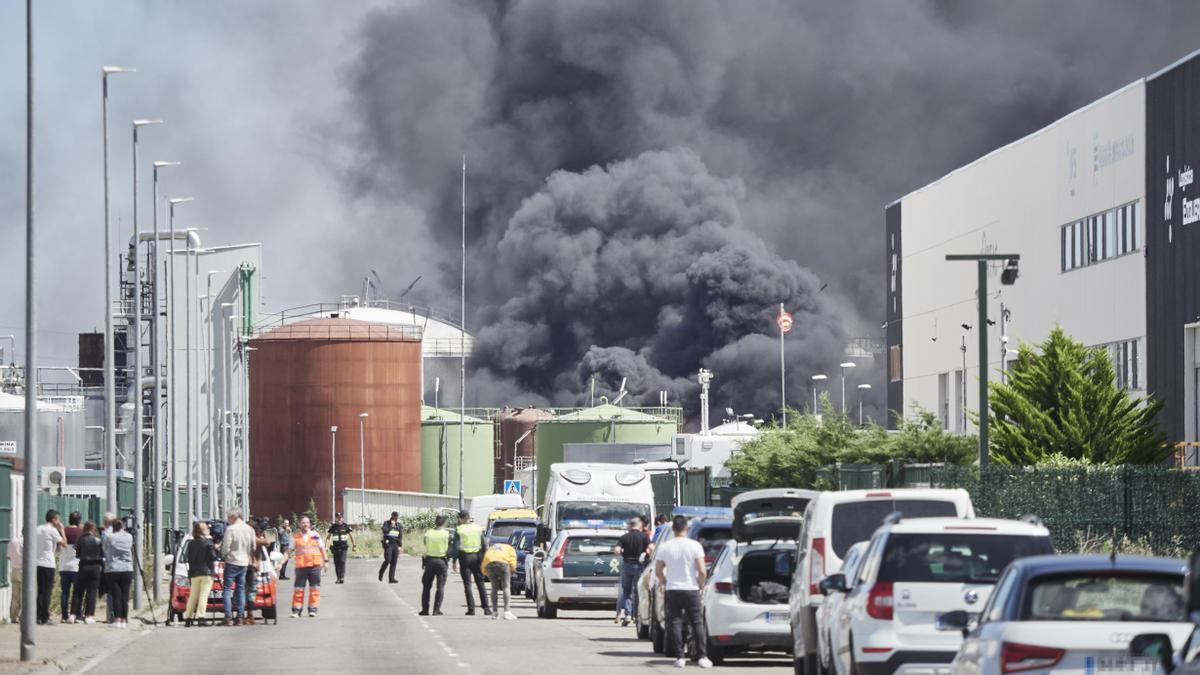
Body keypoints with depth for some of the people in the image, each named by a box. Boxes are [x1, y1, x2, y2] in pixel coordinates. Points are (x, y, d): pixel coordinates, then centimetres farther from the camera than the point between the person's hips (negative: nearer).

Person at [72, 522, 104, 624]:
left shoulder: (80, 540, -3)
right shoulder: (98, 540, -3)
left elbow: (77, 555, 0)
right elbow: (103, 555, 2)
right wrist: (102, 569, 13)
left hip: (83, 567, 0)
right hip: (95, 568, 0)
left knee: (78, 591, 8)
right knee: (92, 592, 2)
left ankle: (74, 613, 4)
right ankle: (89, 615, -2)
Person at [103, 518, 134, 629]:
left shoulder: (109, 538, -4)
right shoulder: (129, 537, 4)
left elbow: (105, 551, 7)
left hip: (113, 570, -2)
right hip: (127, 569, 2)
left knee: (116, 595, -2)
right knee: (125, 595, 4)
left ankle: (117, 620, -7)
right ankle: (124, 620, 3)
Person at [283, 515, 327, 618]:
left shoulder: (315, 535, 8)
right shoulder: (295, 537, 5)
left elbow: (322, 548, 14)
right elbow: (290, 551, 5)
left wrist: (325, 561, 9)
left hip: (315, 565, 1)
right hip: (301, 566, -1)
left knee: (314, 588, 3)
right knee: (298, 589, -2)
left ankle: (312, 609, 10)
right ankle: (296, 610, 2)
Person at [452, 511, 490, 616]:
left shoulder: (459, 530, -6)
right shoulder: (478, 528, 4)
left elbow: (456, 547, -9)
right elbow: (484, 545, 4)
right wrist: (483, 559, 10)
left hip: (465, 556, -3)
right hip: (477, 556, 3)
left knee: (467, 584, 2)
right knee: (480, 583, 9)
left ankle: (471, 608, -3)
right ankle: (486, 608, 4)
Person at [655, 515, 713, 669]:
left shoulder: (665, 547, -1)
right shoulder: (694, 545, -8)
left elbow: (658, 571, 4)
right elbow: (702, 571, -11)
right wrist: (701, 585, 5)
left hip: (672, 591, 1)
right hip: (691, 589, -1)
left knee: (675, 623, 4)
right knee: (697, 623, 4)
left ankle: (679, 658, -1)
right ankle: (702, 657, -1)